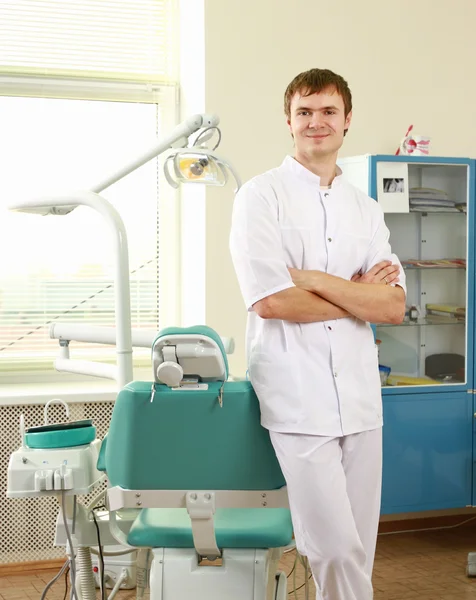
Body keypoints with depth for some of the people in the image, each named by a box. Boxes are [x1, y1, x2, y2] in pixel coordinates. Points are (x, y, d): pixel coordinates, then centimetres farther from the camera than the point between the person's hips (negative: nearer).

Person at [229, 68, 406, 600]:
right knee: (335, 547, -8)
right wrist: (358, 292, -3)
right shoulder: (262, 195, -1)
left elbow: (394, 307, 3)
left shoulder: (365, 210, 14)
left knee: (358, 547, 9)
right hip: (298, 396, -5)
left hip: (360, 395, 5)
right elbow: (270, 301, -13)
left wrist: (315, 280, -8)